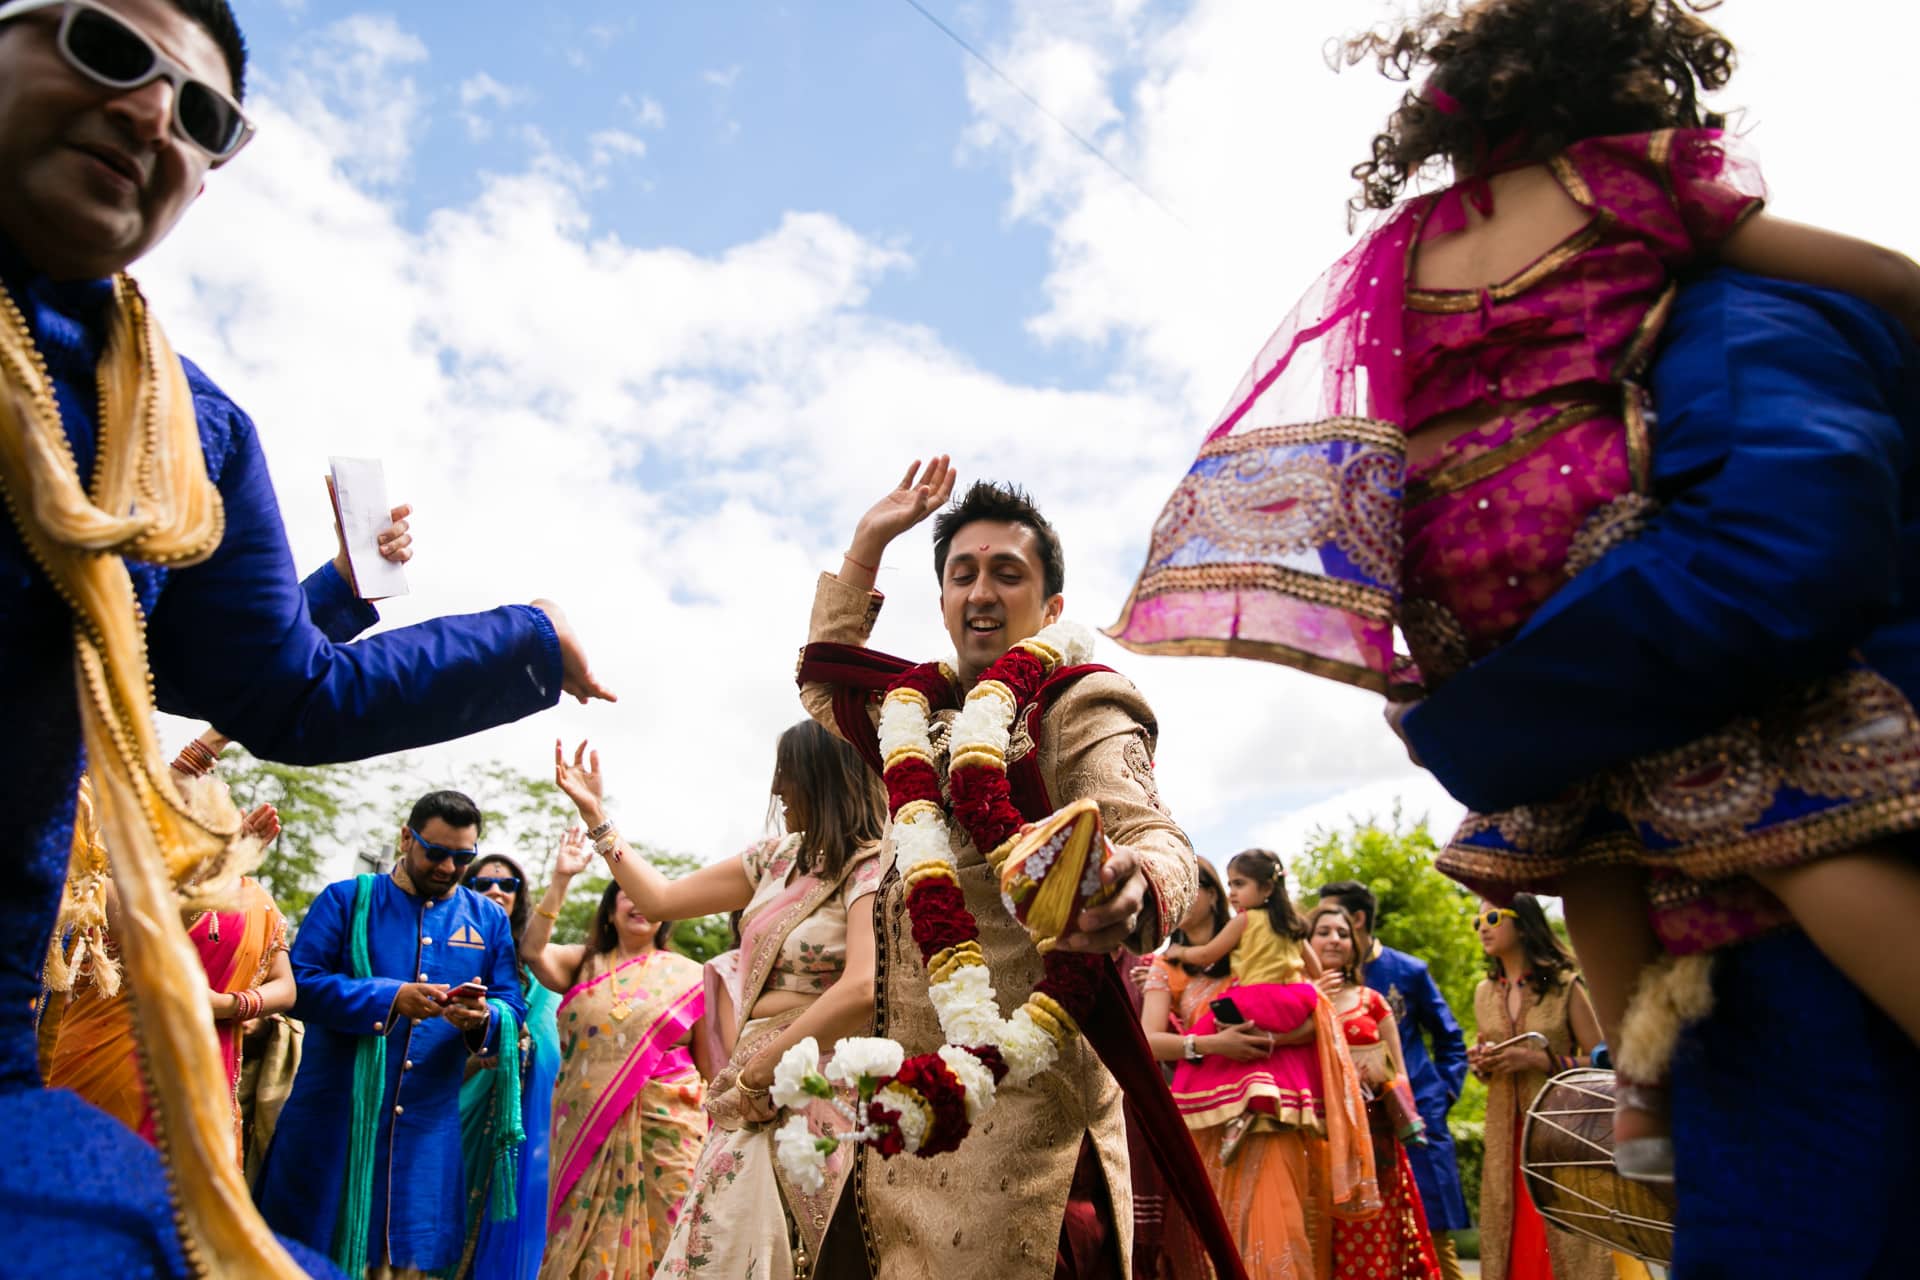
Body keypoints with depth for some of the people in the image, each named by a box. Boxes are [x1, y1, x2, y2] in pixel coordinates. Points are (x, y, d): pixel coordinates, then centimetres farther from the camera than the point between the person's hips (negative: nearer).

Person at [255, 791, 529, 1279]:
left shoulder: (490, 920, 7)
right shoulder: (345, 899, 2)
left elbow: (513, 1012, 2)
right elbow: (301, 984, -9)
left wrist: (482, 1019, -21)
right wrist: (391, 998, -21)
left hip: (428, 1130, 2)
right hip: (332, 1120, -1)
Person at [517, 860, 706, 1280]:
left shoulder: (688, 976, 2)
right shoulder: (585, 964, 7)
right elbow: (532, 950, -11)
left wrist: (714, 1133, -1)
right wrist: (560, 880, -16)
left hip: (664, 1127, -2)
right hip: (586, 1129, 2)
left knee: (654, 1239, 2)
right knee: (587, 1243, 8)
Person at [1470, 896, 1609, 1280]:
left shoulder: (1565, 986, -4)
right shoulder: (1484, 993, 10)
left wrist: (1536, 1060, -16)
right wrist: (1481, 1064, -1)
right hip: (1505, 1137, 4)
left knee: (1565, 1245, -4)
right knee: (1512, 1242, 5)